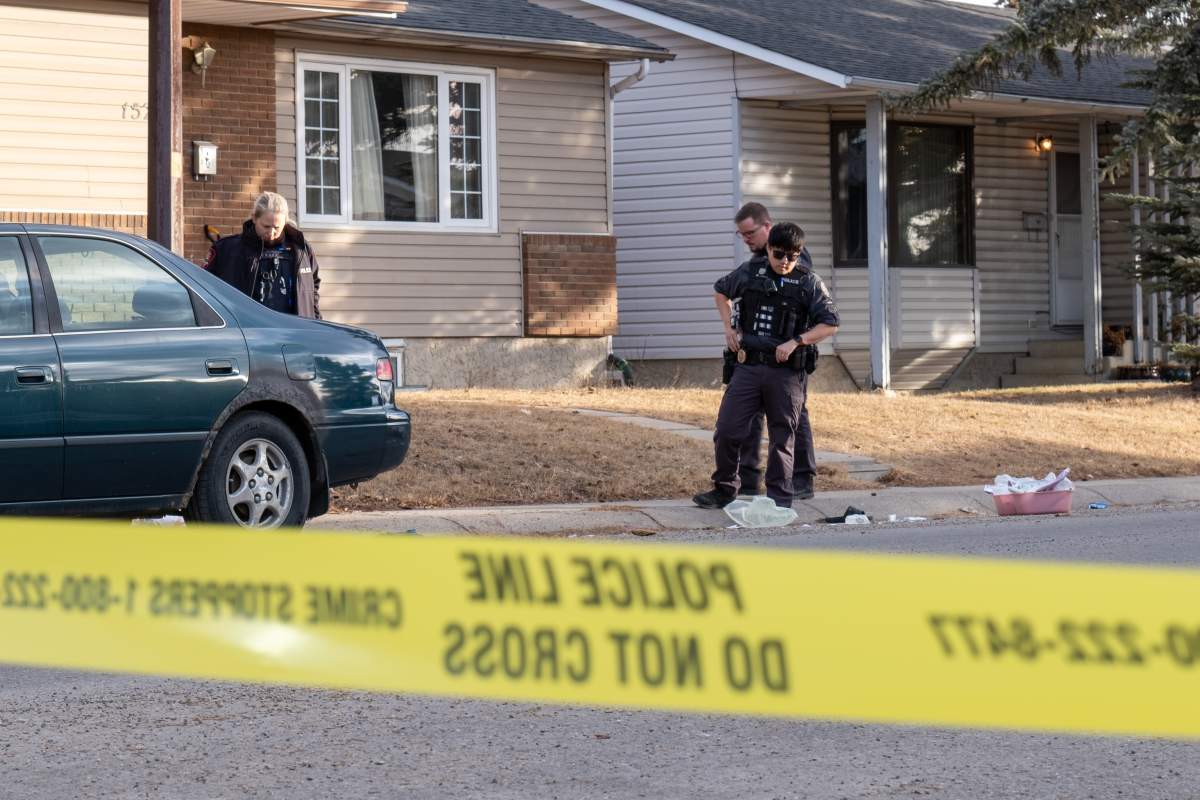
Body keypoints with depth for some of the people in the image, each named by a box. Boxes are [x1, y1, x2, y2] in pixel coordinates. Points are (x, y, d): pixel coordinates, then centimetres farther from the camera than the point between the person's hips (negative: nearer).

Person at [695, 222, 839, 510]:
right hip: (748, 367, 2)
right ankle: (723, 490, 15)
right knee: (727, 429, -1)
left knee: (782, 437, 3)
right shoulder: (750, 271, 5)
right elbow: (720, 291, 23)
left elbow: (830, 324, -4)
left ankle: (779, 498, 12)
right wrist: (729, 327, 10)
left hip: (786, 371, -2)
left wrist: (795, 341, -14)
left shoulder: (808, 282, -2)